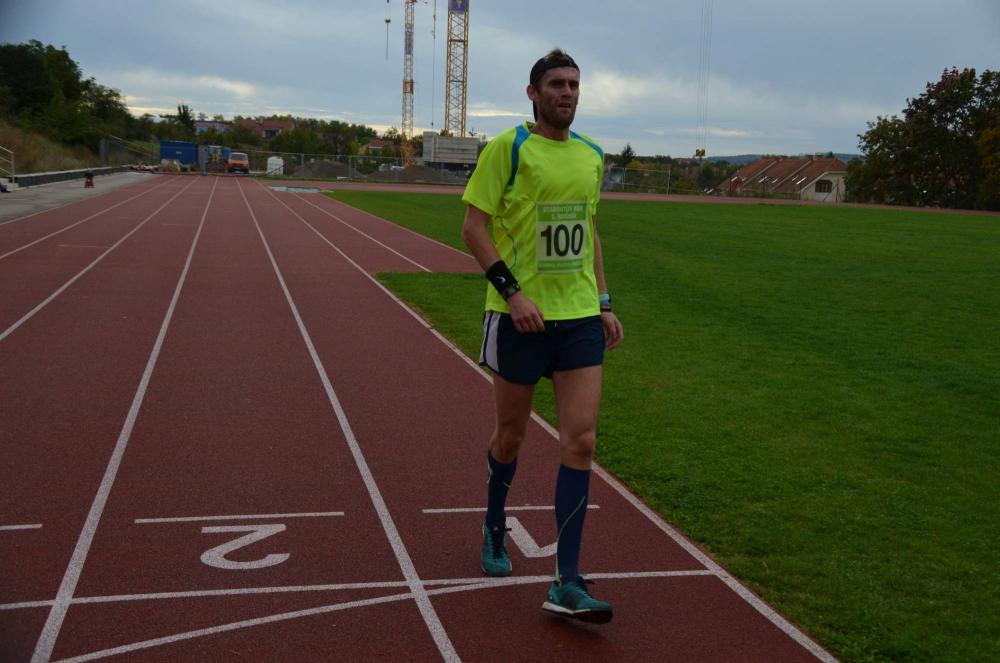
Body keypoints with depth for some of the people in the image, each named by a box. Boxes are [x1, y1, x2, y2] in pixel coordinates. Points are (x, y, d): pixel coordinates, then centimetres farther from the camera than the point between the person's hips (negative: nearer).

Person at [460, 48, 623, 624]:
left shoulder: (592, 156, 12)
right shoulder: (507, 149, -6)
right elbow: (474, 227, -9)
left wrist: (604, 304, 14)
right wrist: (512, 292, -19)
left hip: (580, 316, 4)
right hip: (520, 315, -4)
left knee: (581, 441, -5)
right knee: (511, 435, 10)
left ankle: (567, 585, -1)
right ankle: (495, 528, 40)